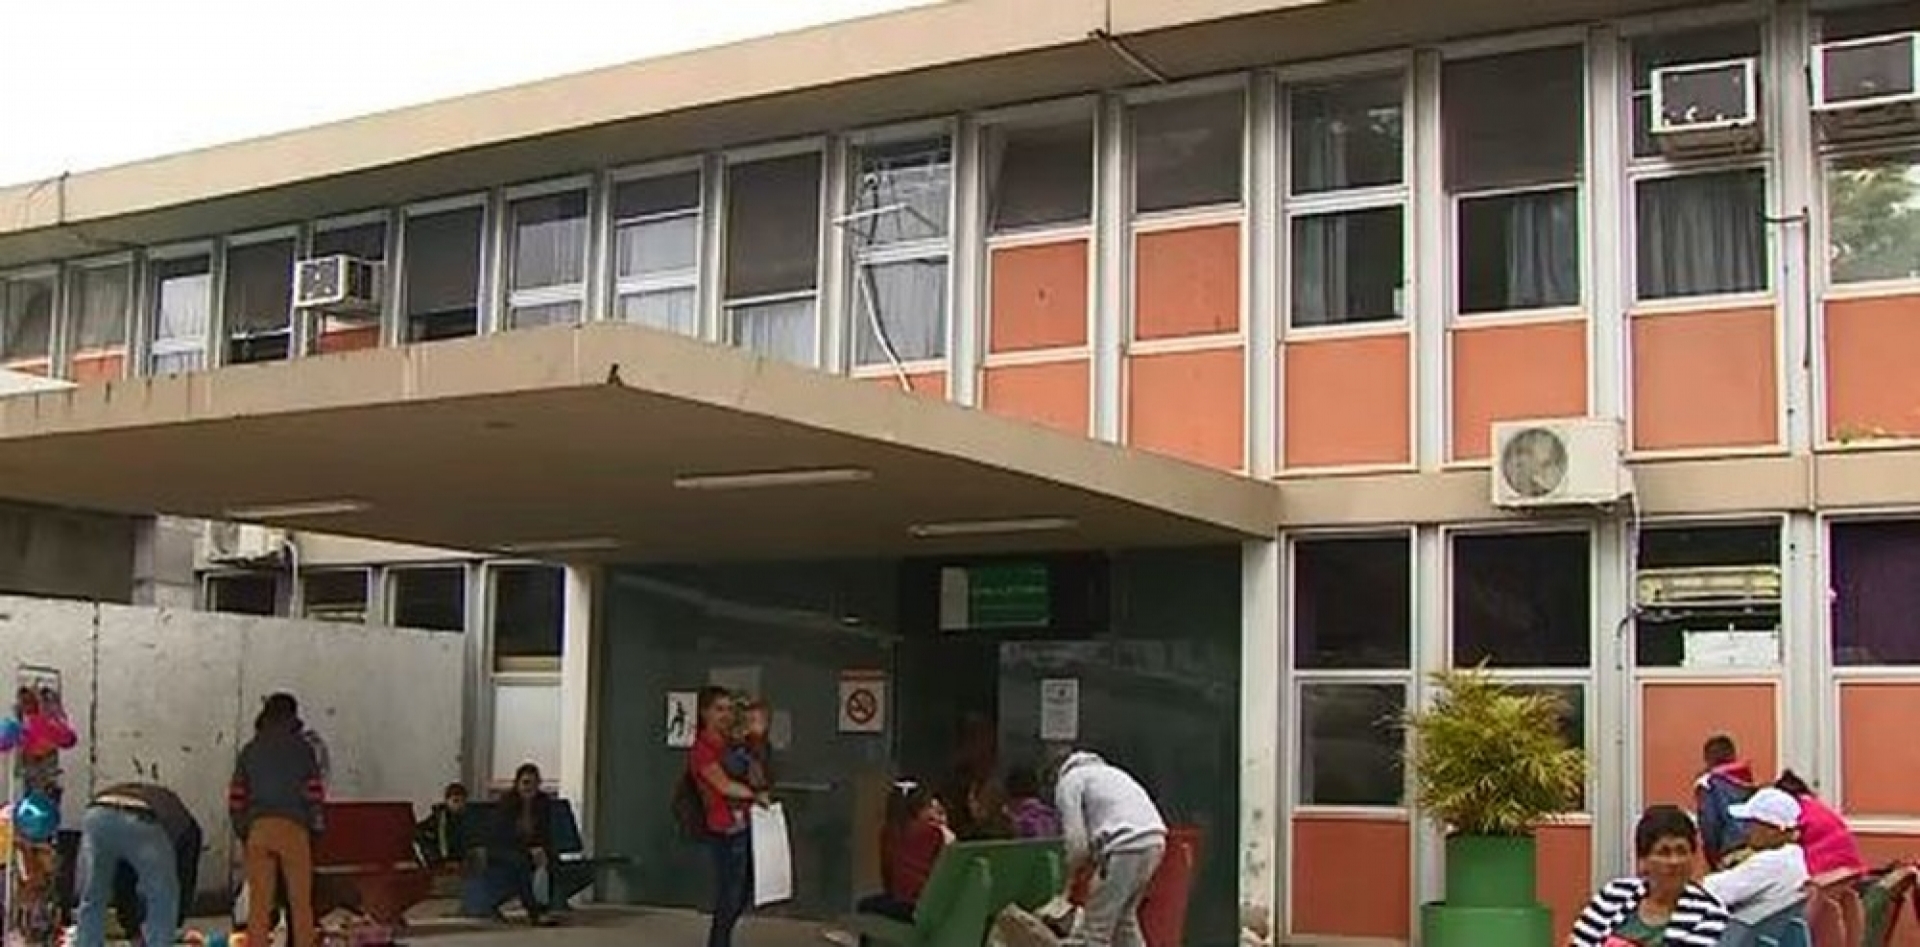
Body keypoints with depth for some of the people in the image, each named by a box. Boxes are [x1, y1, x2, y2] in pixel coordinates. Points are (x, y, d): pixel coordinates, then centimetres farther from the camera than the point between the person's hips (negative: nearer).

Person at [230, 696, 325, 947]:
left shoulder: (250, 750, 13)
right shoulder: (302, 748, 6)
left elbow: (236, 797, 9)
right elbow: (315, 792, -1)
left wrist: (242, 831, 17)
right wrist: (313, 825, 10)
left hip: (258, 829, 2)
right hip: (294, 828, -2)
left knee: (258, 901, 4)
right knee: (300, 900, 3)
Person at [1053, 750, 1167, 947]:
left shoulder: (1068, 783, 7)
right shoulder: (1103, 771, 32)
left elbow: (1078, 844, -1)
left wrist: (1072, 868, 15)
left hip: (1126, 847, -8)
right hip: (1154, 841, 8)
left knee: (1096, 929, 2)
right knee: (1125, 917, 23)